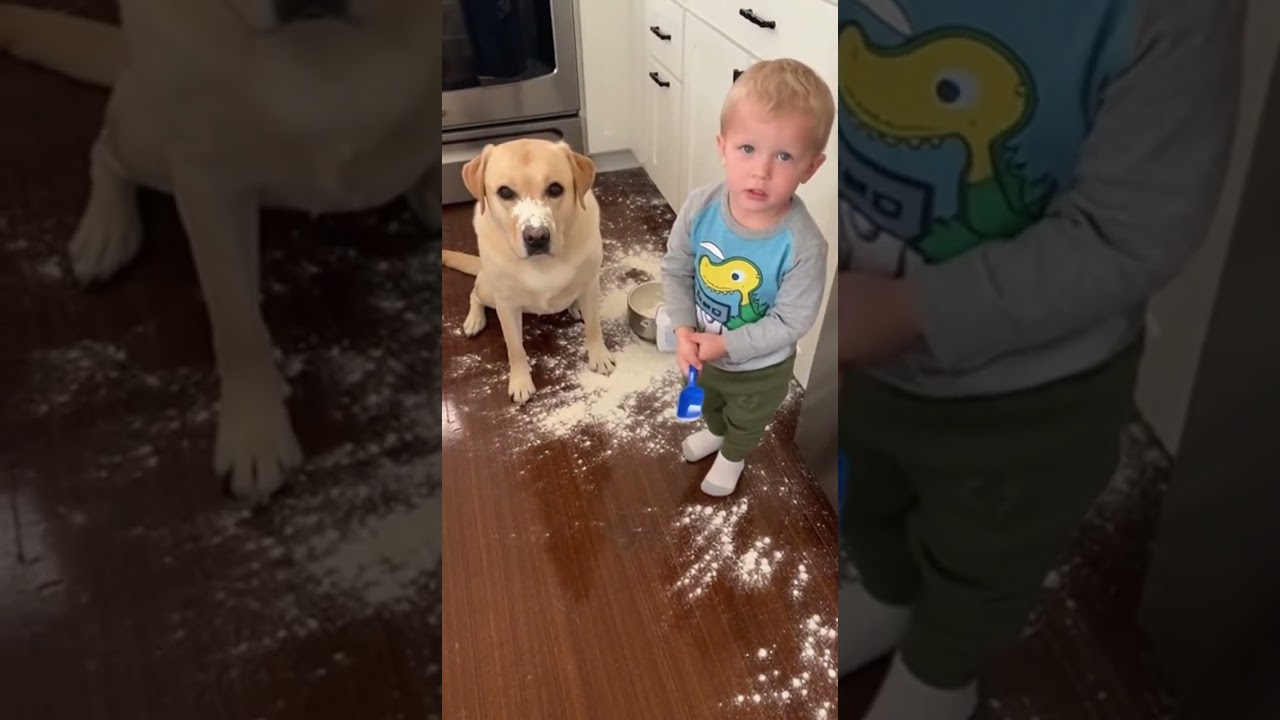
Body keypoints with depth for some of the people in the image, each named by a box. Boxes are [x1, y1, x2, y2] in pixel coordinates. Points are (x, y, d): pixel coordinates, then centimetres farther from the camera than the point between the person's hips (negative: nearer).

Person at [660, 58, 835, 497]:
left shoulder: (803, 246, -37)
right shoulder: (700, 208, -27)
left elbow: (790, 323, -27)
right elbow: (675, 269, -12)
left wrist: (725, 345, -28)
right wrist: (684, 330, -22)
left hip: (760, 369, -3)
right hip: (703, 348, 3)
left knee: (747, 421, 31)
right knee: (709, 401, 37)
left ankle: (732, 457, 63)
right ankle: (714, 432, 71)